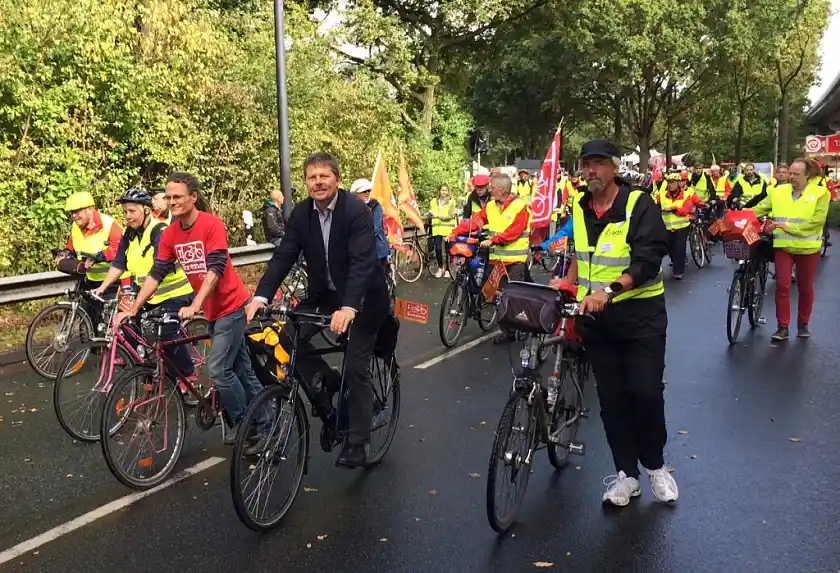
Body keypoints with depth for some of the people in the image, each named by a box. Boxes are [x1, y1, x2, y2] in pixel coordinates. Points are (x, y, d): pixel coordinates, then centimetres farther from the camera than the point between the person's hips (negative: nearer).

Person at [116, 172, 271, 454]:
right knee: (242, 370, 13)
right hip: (212, 310, 7)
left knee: (218, 370, -11)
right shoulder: (169, 234, 3)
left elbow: (215, 269, -25)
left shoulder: (212, 225, -18)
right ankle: (262, 426, 23)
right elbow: (156, 273, 1)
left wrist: (194, 305, -33)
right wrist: (134, 308, -8)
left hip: (231, 306, -7)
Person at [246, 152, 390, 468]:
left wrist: (348, 307, -45)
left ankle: (357, 442, 9)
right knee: (290, 336, -13)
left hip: (362, 297, -5)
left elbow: (363, 262, -31)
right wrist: (261, 296, -25)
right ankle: (325, 380, 14)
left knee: (356, 368, -6)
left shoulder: (357, 211, -22)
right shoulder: (301, 213, -5)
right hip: (324, 294, 6)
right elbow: (284, 256, -10)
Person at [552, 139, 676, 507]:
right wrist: (568, 281, 10)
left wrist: (608, 290, -33)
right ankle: (626, 473, 20)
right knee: (611, 397, 7)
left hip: (640, 313, -5)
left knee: (646, 393, -4)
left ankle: (655, 465, 20)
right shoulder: (579, 210, 8)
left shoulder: (639, 205, -10)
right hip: (595, 316, 5)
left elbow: (647, 261, -21)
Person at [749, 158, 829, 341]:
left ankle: (803, 324, 28)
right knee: (782, 286, -3)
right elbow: (759, 209, -1)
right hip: (783, 246, 1)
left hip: (808, 247, -1)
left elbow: (817, 220, -15)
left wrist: (790, 227, -21)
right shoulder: (778, 191, 3)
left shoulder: (820, 193, -5)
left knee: (805, 288, 11)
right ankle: (783, 327, 4)